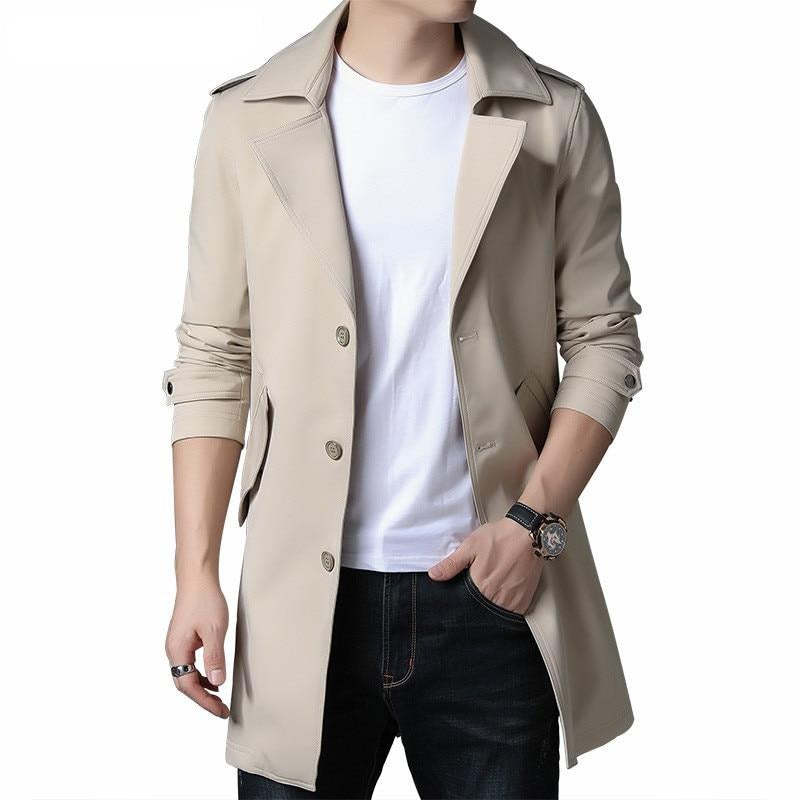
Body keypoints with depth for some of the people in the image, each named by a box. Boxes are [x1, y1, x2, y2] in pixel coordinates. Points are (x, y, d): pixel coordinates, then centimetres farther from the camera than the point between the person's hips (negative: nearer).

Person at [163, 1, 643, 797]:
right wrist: (195, 573, -2)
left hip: (491, 583, 1)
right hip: (306, 595, 0)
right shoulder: (249, 120, 2)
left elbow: (602, 339, 4)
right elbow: (213, 358, 3)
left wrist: (534, 519, -8)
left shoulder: (551, 116, 2)